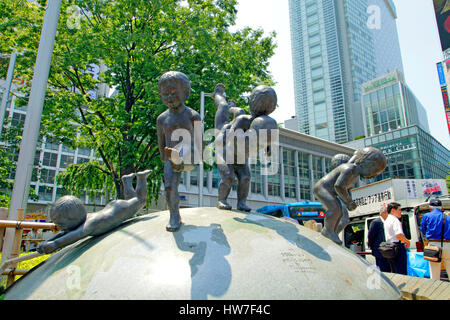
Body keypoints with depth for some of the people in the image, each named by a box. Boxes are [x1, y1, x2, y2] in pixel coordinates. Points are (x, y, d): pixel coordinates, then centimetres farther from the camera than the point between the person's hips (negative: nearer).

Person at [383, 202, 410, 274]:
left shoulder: (386, 220, 18)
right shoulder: (395, 220, -12)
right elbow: (399, 235, -25)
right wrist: (407, 242, -10)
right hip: (398, 247, -9)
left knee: (394, 272, 14)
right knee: (402, 273, -6)